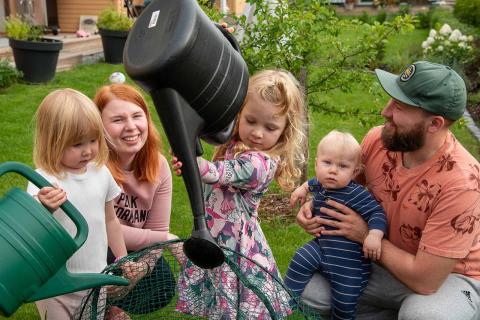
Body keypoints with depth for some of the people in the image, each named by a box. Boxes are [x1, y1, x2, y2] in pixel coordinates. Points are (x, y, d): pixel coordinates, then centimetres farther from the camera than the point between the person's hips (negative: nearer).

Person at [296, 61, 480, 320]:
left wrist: (366, 235, -20)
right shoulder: (378, 139, -14)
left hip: (450, 277, -5)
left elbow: (425, 280, -28)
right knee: (306, 287, -10)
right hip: (389, 264, 5)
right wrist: (315, 205, -12)